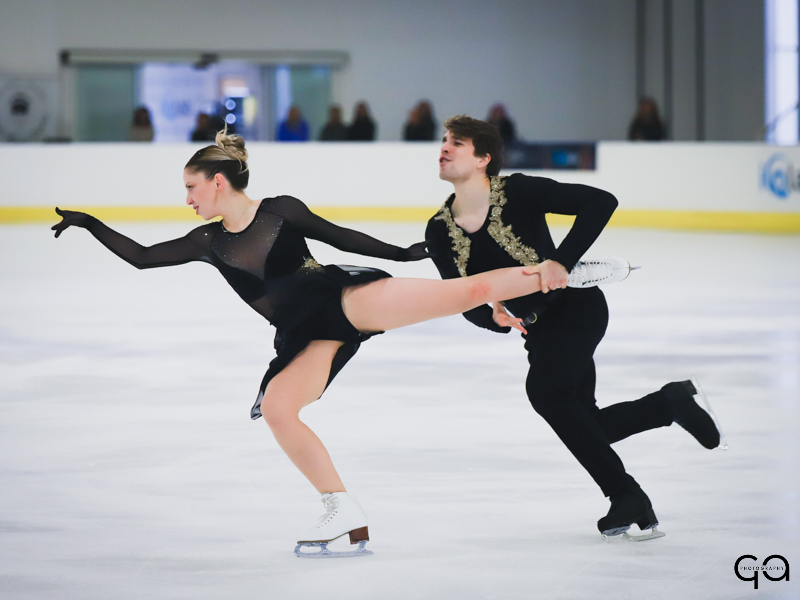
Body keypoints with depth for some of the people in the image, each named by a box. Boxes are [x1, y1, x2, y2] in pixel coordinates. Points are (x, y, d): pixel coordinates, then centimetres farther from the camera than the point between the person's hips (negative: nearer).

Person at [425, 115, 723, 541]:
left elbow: (600, 202, -24)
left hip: (577, 304, -7)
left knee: (544, 387, -28)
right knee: (583, 425, 6)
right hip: (537, 328, 7)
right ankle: (671, 402, 30)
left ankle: (626, 496, -19)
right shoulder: (440, 232, -4)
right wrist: (493, 316, -24)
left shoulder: (518, 192, -18)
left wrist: (561, 261, -33)